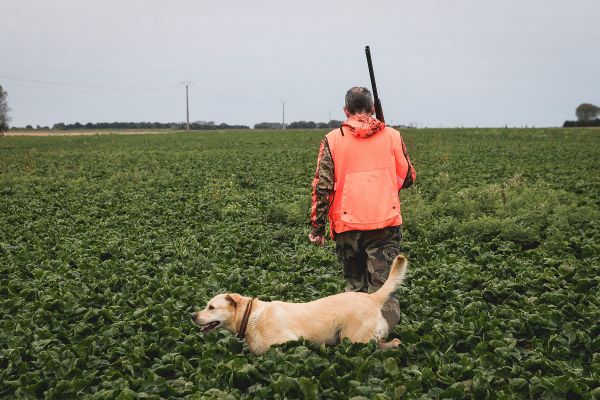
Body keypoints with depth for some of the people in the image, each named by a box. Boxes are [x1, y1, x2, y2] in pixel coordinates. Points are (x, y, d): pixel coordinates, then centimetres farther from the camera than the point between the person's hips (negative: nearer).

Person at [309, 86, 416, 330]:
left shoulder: (333, 139, 1)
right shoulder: (393, 136, 3)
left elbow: (322, 186, -2)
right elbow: (407, 178, 12)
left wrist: (316, 228, 3)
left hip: (347, 225, 1)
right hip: (385, 223, 0)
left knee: (354, 286, 14)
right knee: (382, 288, 0)